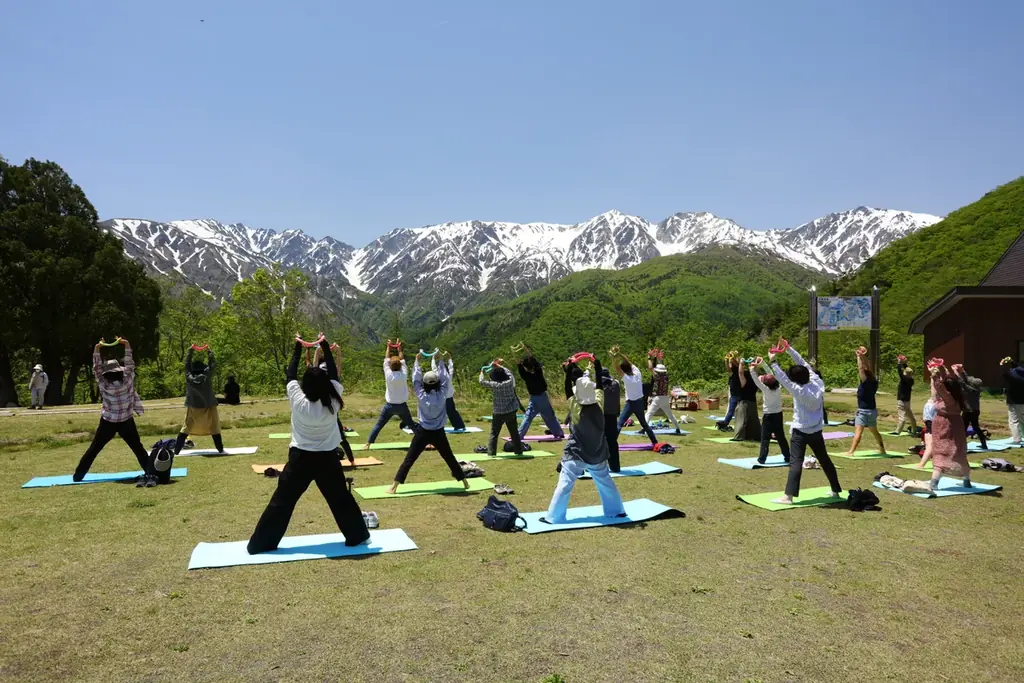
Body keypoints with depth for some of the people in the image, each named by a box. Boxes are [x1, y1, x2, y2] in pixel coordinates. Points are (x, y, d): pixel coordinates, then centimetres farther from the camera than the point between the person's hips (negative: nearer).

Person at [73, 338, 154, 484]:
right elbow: (129, 364, -5)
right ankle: (150, 473, 4)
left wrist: (97, 349, -6)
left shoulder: (103, 384, -12)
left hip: (108, 422, 0)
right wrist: (126, 345, -4)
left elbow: (97, 368, -6)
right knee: (138, 449, 7)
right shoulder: (127, 380, -12)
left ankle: (78, 476, 13)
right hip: (127, 422, 0)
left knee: (93, 449, 10)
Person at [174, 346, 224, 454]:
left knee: (186, 428, 9)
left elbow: (187, 364, 5)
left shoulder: (189, 377, -7)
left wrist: (190, 350, 13)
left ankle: (176, 450, 5)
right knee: (214, 428, 6)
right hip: (208, 407, -2)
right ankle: (220, 449, 4)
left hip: (193, 407, 2)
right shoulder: (207, 376, -13)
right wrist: (209, 351, 8)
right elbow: (213, 364, -3)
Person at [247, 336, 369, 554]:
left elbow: (290, 374, -1)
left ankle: (260, 544, 13)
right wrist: (325, 346, 7)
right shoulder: (332, 401, -13)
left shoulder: (298, 401, -14)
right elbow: (333, 373, 0)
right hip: (327, 459, 1)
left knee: (282, 501, 7)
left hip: (300, 458, 0)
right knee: (341, 498, 13)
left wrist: (298, 347, 8)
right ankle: (357, 536, 23)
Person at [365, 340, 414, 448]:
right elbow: (402, 361, 5)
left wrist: (388, 347, 13)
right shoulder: (404, 374, -10)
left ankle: (368, 444, 3)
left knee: (379, 425, 6)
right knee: (411, 424, 13)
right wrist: (399, 348, 14)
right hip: (402, 406, 1)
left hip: (390, 405, -1)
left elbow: (386, 360, 2)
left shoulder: (388, 374, -11)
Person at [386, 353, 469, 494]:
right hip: (438, 433, 2)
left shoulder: (421, 395, -12)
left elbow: (416, 379, -3)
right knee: (450, 458, 18)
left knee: (409, 460, 1)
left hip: (423, 432, -1)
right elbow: (446, 378, 1)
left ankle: (394, 487, -3)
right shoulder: (441, 394, -10)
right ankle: (464, 482, 27)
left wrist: (417, 361, 5)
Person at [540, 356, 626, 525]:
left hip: (575, 456, -4)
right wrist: (597, 367, 7)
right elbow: (599, 385, 1)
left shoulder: (575, 408, -18)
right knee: (606, 482, 20)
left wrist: (569, 371, -6)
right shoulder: (599, 405, -11)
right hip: (598, 456, 4)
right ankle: (616, 510, 31)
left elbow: (568, 388, -10)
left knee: (564, 485, -2)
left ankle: (553, 517, -2)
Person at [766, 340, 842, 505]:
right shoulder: (818, 383, -4)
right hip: (816, 431, 7)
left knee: (796, 462, -11)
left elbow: (782, 378, -19)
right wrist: (789, 348, 2)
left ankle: (788, 496, -16)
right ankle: (836, 490, 30)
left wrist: (772, 361, -11)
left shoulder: (799, 391, -21)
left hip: (801, 431, -7)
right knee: (825, 460, 19)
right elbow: (803, 364, 2)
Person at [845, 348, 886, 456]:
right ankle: (882, 450, 32)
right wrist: (864, 357, 10)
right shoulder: (873, 382, 3)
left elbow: (861, 368, -20)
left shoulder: (866, 382, -17)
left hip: (864, 411, -9)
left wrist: (859, 357, -12)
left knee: (858, 432, -16)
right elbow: (869, 368, 12)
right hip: (872, 410, 9)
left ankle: (851, 451, -23)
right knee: (874, 431, 23)